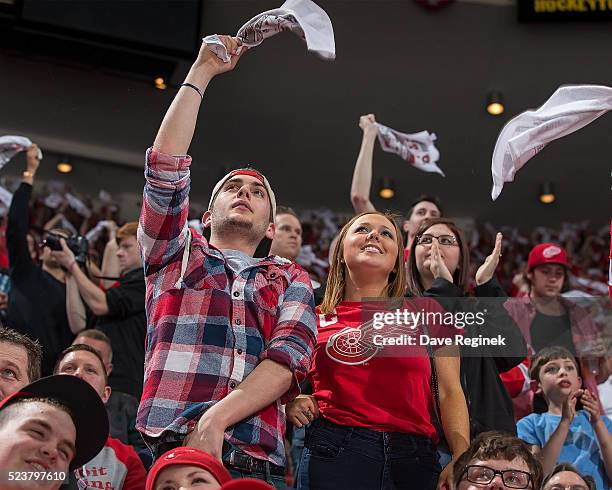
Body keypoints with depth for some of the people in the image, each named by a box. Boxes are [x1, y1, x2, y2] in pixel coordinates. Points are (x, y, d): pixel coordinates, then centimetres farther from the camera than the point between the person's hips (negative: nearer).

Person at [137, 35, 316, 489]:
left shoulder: (292, 280, 19)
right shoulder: (175, 254, 20)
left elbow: (289, 358, 1)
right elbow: (166, 163, 7)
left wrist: (214, 419, -14)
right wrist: (202, 72, 12)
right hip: (168, 452, 0)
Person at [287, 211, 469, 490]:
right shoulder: (315, 318, 11)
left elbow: (450, 393, 6)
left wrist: (462, 460, -7)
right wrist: (291, 402, -2)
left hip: (414, 457, 1)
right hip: (333, 453, 0)